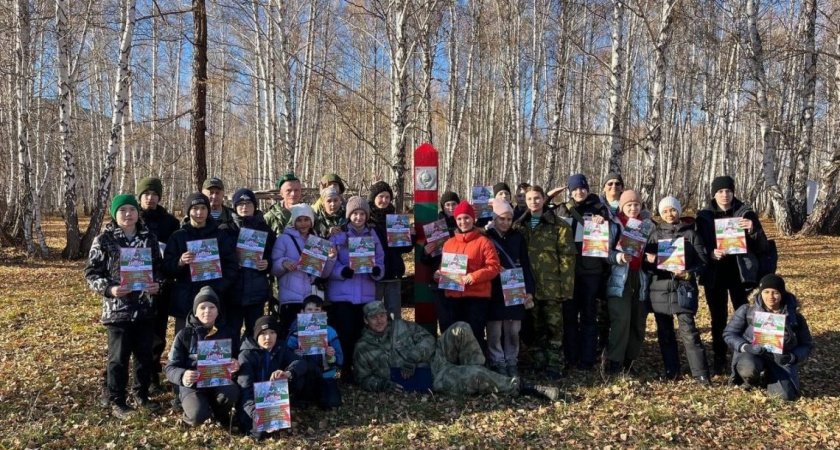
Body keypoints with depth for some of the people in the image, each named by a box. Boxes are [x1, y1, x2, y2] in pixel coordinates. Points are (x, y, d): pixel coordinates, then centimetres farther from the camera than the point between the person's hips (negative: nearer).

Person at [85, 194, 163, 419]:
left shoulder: (149, 238, 5)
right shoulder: (104, 240, -5)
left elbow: (159, 267, 12)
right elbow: (91, 273, -3)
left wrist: (157, 284, -7)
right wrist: (108, 288, -18)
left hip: (145, 309, 3)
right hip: (116, 310, -3)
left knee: (145, 354, 12)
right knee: (119, 357, 4)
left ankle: (141, 395, 28)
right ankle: (117, 402, 16)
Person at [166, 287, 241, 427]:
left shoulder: (227, 333, 8)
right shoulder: (184, 335, 1)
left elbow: (237, 360, 8)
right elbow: (171, 368, -3)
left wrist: (235, 367, -18)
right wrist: (182, 376, -27)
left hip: (219, 382, 2)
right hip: (192, 385, -2)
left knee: (232, 392, -33)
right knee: (198, 416, -32)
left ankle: (220, 413, 3)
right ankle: (191, 412, 8)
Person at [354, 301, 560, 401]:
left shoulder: (402, 326, 11)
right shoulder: (363, 347, 4)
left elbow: (428, 339, 4)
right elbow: (364, 379, 8)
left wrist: (411, 358, -14)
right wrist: (382, 385, -13)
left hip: (436, 359, 4)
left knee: (461, 329, -23)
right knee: (475, 377, -27)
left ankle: (476, 371, -10)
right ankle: (521, 387, -15)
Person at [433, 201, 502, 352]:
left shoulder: (483, 241, -3)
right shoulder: (449, 243, 12)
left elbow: (494, 267, -9)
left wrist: (472, 277, -19)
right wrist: (438, 274, -3)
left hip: (477, 296, -5)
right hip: (453, 296, 5)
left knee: (475, 335, -2)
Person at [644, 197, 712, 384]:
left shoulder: (690, 233, 2)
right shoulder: (655, 234, 9)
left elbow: (702, 261, 0)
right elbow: (645, 263, 8)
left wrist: (688, 273, -17)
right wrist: (649, 262, -16)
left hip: (683, 289, -3)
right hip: (660, 289, 3)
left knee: (689, 332, -10)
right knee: (665, 332, 10)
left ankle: (701, 374, -5)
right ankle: (671, 371, 21)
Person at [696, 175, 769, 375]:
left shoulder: (746, 213, 1)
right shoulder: (704, 216, 2)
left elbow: (762, 247, -1)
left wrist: (753, 230, -20)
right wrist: (710, 253, -17)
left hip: (739, 272, -1)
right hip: (714, 274, 1)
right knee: (718, 319, 7)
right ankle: (719, 360, 17)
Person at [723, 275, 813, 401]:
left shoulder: (794, 317, -2)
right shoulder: (747, 311, -8)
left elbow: (807, 345, 5)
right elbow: (729, 334, -2)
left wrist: (792, 357, -16)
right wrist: (746, 347, -22)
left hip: (781, 360, 2)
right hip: (753, 354, -2)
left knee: (787, 395, -22)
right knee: (748, 369, -38)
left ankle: (768, 379, 14)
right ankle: (753, 381, 2)